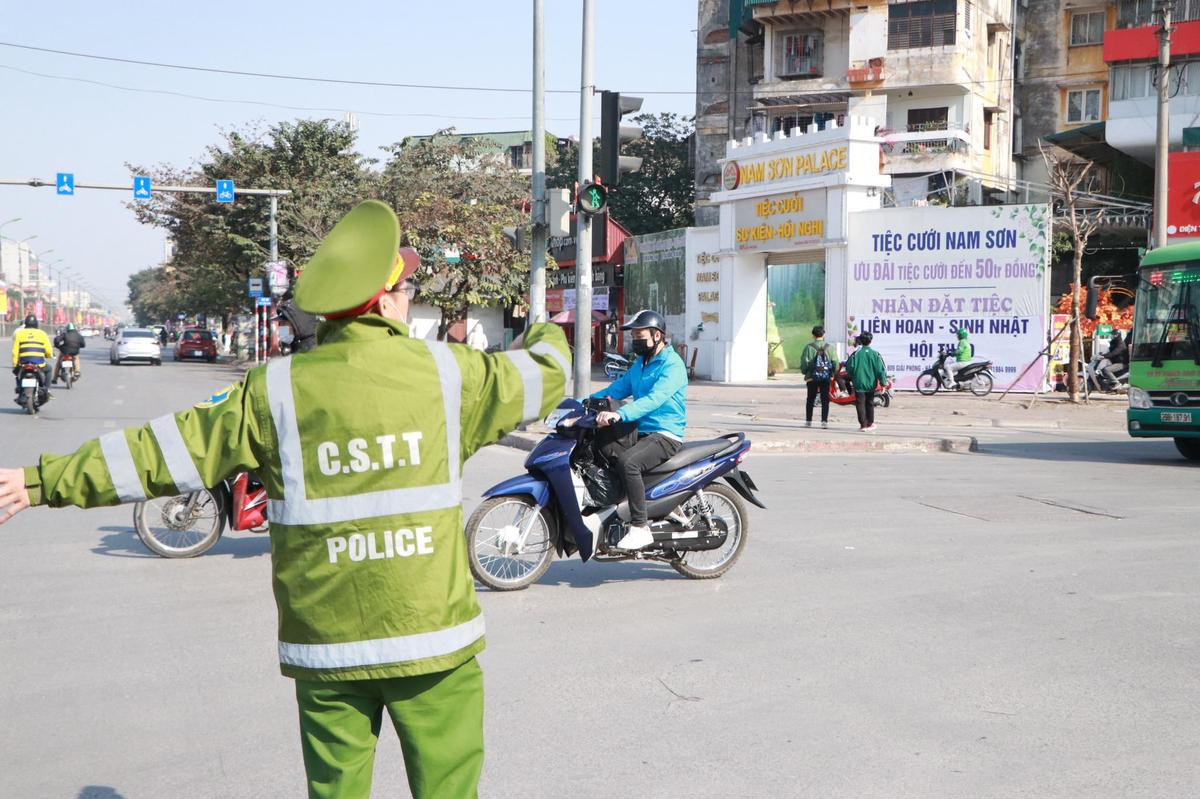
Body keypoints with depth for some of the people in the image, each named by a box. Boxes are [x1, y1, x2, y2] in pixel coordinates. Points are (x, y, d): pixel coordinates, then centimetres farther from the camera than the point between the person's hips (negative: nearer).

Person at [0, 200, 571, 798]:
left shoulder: (277, 390, -4)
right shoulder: (446, 372, -3)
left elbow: (171, 449, 0)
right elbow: (543, 376, 14)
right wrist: (549, 338, 38)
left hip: (326, 642, 2)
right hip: (433, 636, -1)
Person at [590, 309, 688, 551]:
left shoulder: (672, 365, -12)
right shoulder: (640, 363, 18)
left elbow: (654, 399, -28)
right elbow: (618, 388, 18)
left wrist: (619, 415, -41)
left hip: (666, 435, -9)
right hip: (641, 431, 9)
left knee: (627, 462, -34)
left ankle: (640, 528, -29)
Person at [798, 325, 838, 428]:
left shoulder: (808, 347, -6)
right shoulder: (830, 347, -1)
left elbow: (804, 362, -9)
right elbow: (835, 363, -2)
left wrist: (804, 372, 7)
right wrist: (832, 373, 11)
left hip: (812, 377, -1)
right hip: (826, 378, 1)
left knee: (810, 399, 10)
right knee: (825, 400, 4)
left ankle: (808, 421, 13)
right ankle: (824, 421, -3)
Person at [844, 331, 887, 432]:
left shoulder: (856, 353, -7)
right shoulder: (875, 354, -4)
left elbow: (849, 368, -3)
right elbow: (881, 369, -6)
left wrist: (852, 378, 15)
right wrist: (883, 383, 0)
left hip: (859, 383, -2)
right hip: (871, 384, 2)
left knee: (860, 404, 1)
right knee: (870, 403, 17)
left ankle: (863, 424, -4)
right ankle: (870, 423, 24)